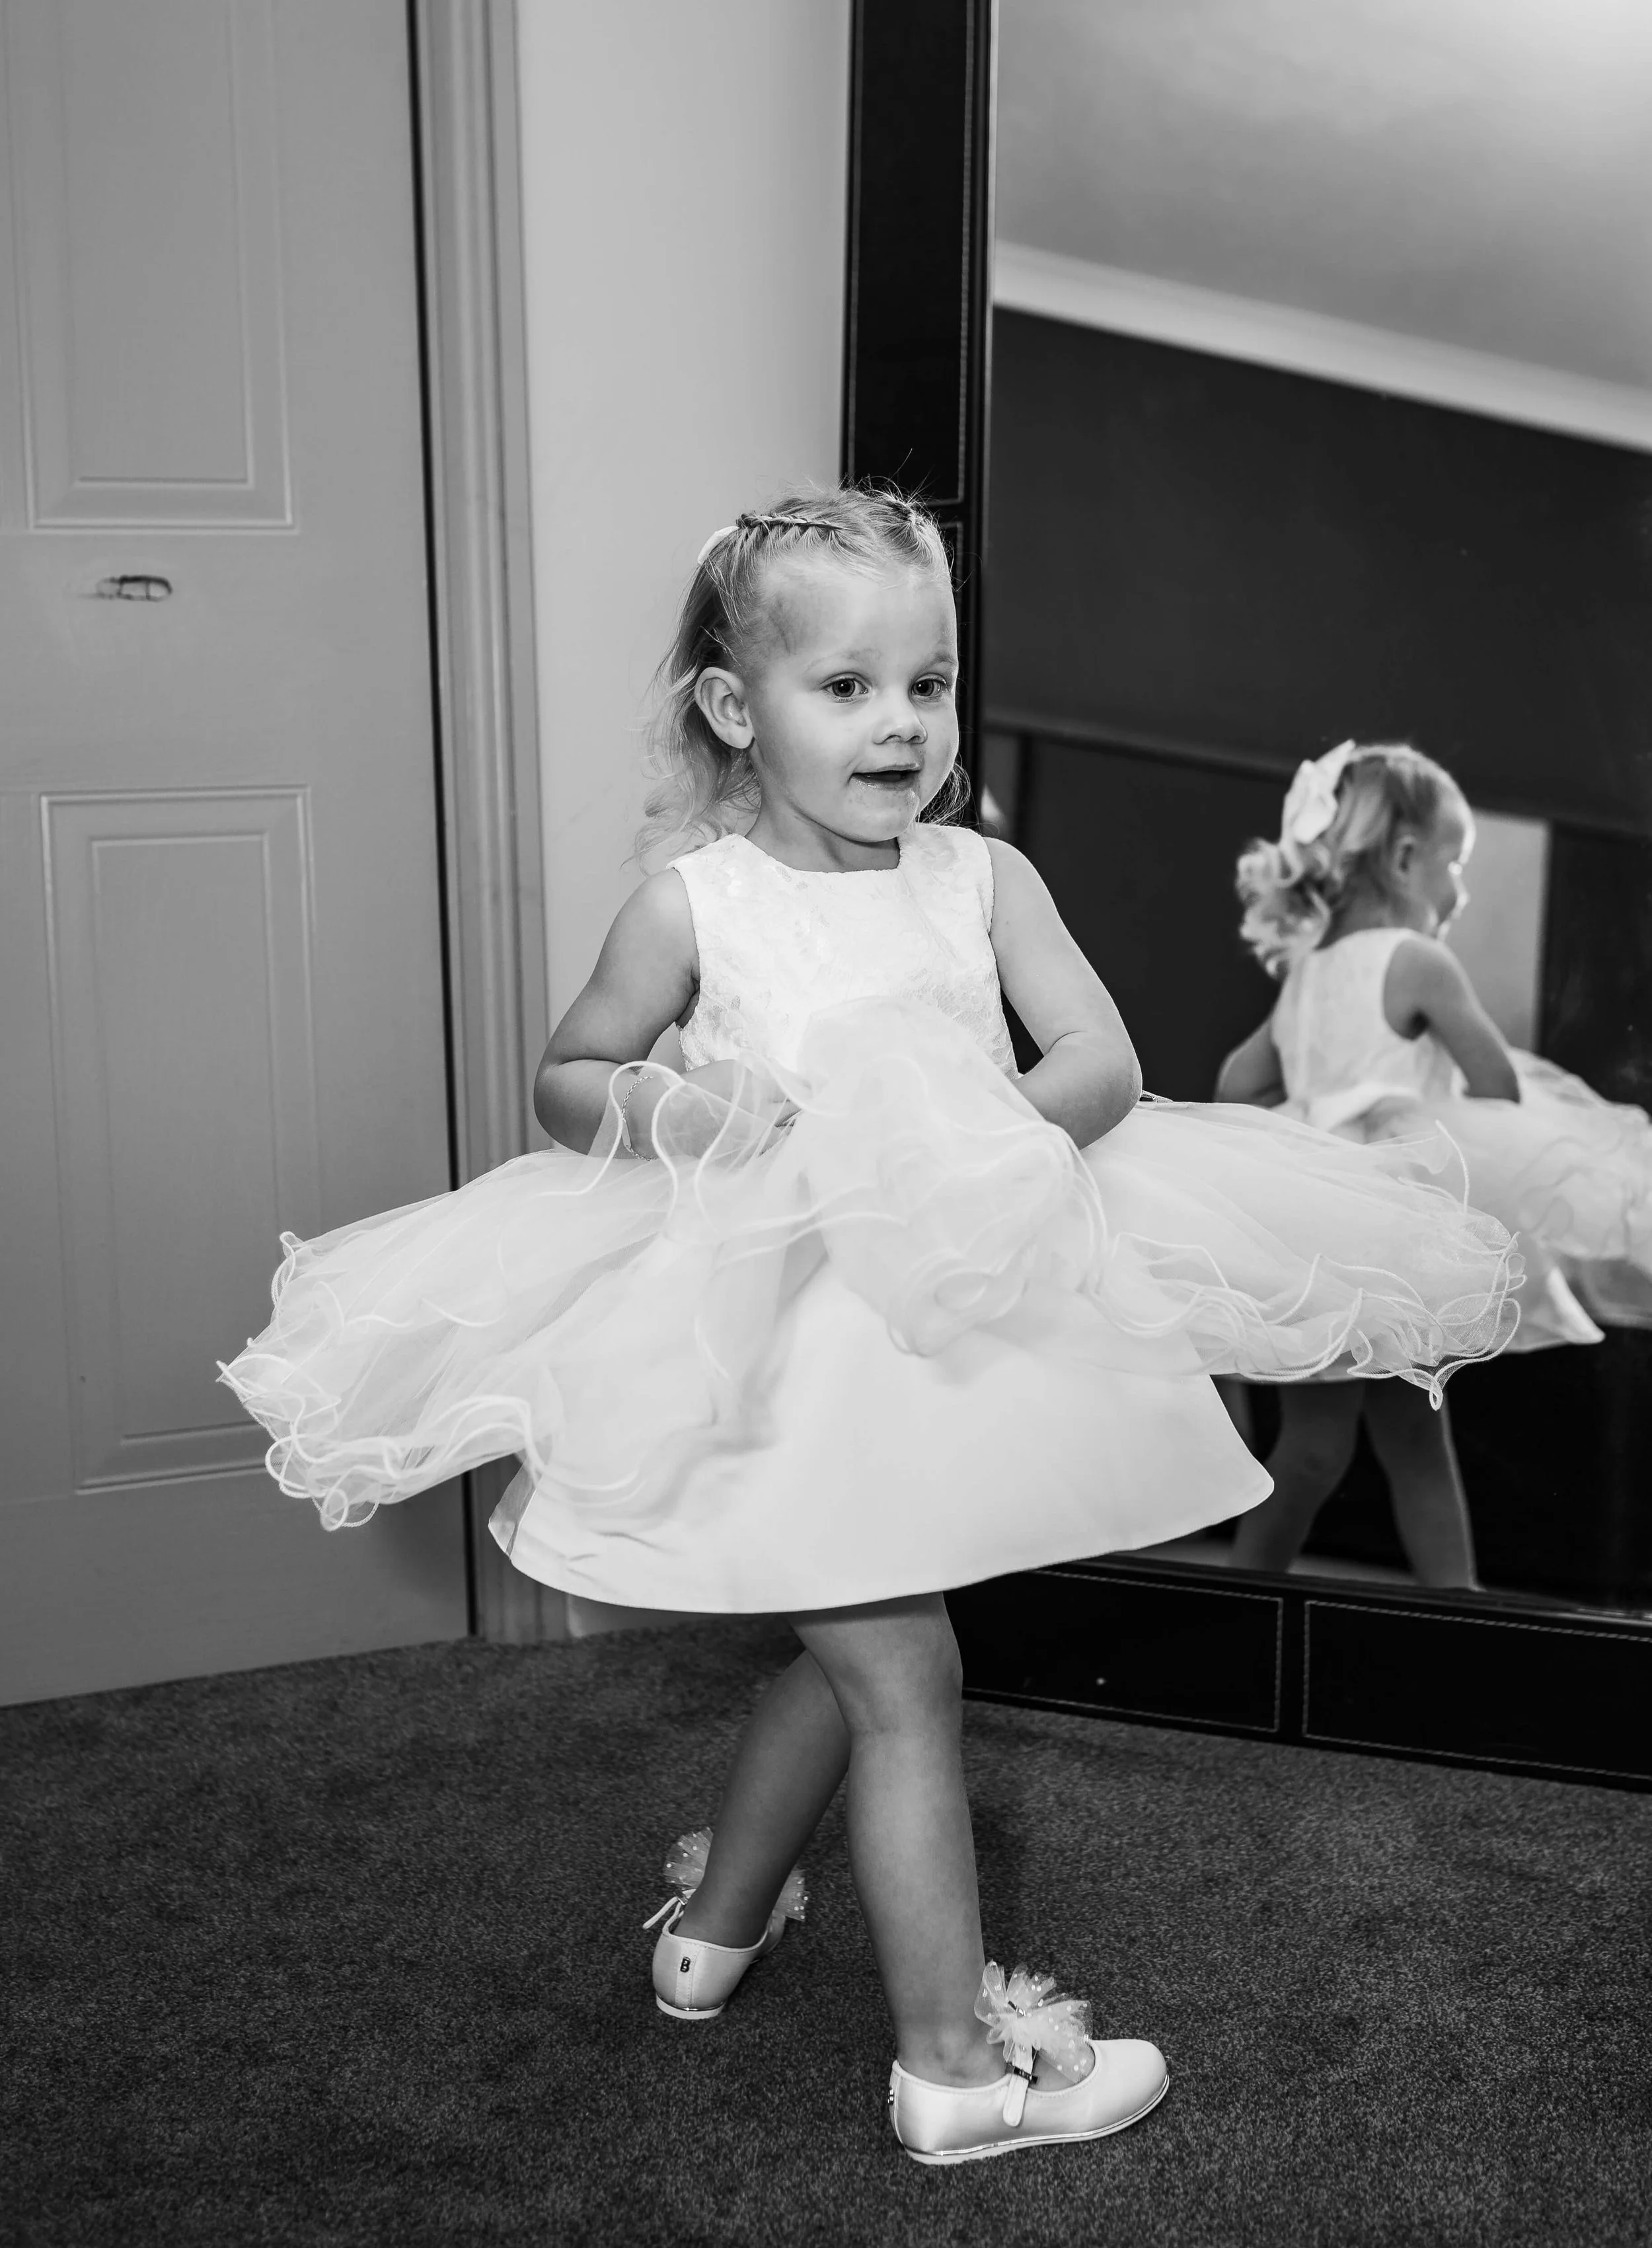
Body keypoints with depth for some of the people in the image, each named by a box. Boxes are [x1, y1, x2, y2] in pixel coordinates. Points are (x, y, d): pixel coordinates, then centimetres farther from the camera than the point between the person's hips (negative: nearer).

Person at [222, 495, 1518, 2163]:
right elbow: (563, 1081, 1)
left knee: (846, 1654, 21)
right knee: (904, 1676, -1)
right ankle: (955, 2062, 15)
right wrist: (667, 1109, -19)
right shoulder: (692, 904, -10)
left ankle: (715, 1921, 46)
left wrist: (995, 1131, -24)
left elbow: (1105, 1058, -7)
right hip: (779, 1326, -5)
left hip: (961, 1309, 5)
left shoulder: (981, 877, -2)